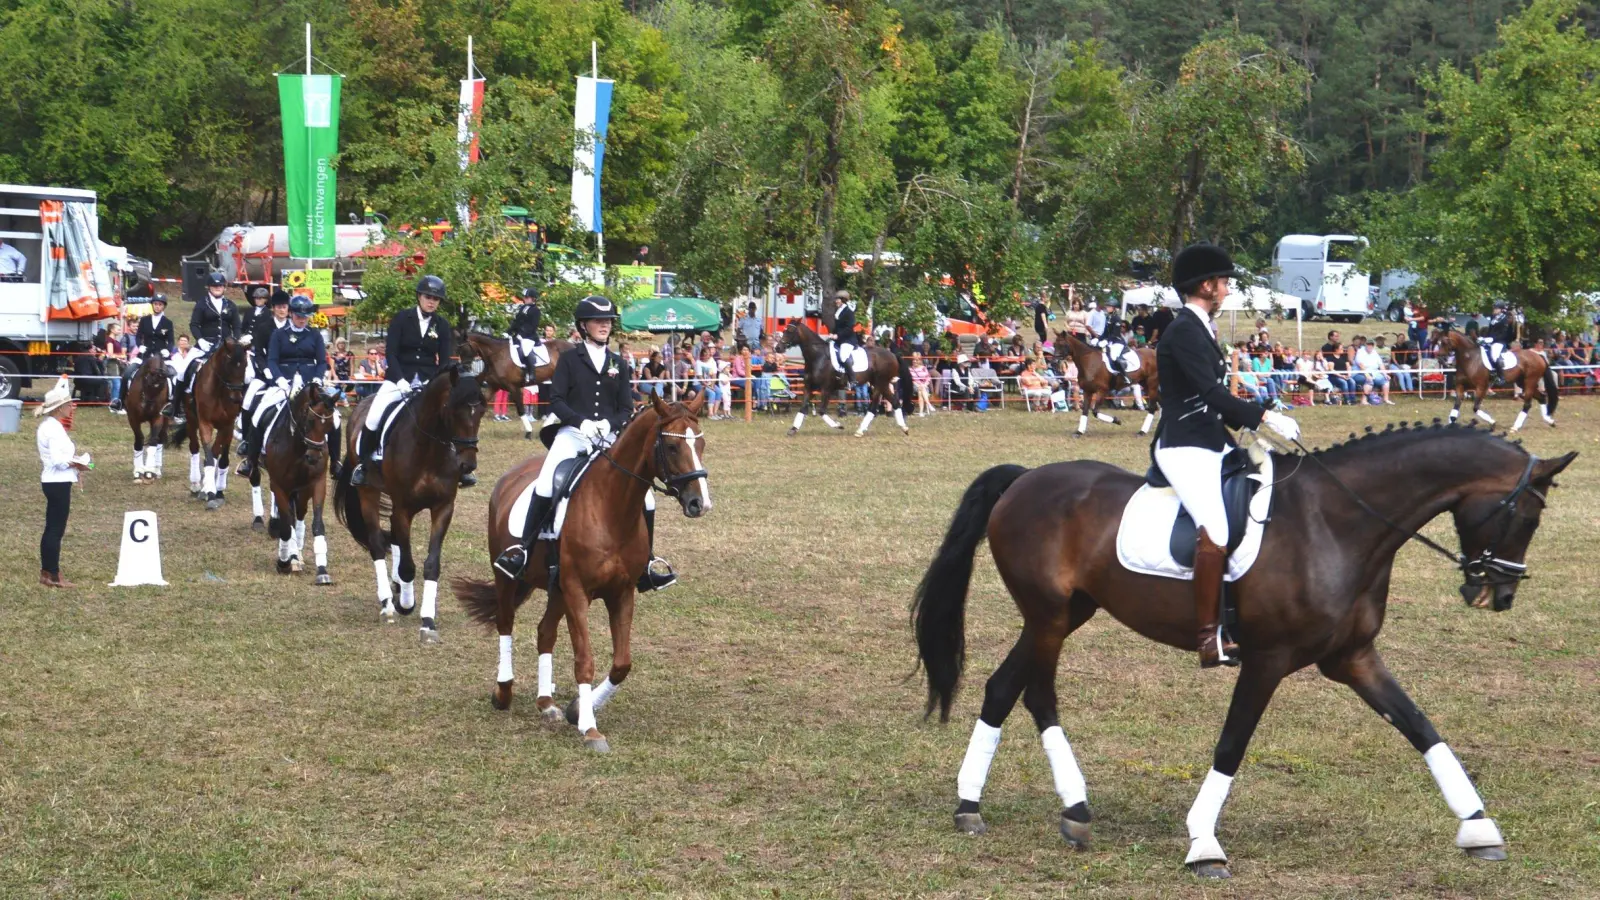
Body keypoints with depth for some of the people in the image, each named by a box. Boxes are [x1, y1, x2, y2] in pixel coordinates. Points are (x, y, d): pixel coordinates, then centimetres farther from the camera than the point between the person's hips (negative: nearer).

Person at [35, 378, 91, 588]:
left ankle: (46, 572, 22)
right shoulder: (55, 428, -18)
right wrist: (77, 463, -12)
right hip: (58, 483, -10)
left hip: (52, 481, 10)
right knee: (56, 529, -4)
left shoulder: (47, 425, 12)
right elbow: (58, 460, -25)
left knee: (51, 528, 15)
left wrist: (73, 457, 7)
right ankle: (53, 575, 0)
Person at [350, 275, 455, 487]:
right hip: (399, 378, -2)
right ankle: (362, 464, -3)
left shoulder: (442, 326, 5)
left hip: (429, 381, 2)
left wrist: (434, 382, -15)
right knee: (374, 416, -21)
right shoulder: (402, 318, -2)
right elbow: (390, 353, -7)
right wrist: (400, 380, -20)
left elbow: (445, 361, 2)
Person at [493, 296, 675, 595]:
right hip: (572, 433, -3)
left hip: (610, 436, 4)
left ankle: (646, 563, 5)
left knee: (644, 492, -7)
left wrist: (609, 423, -11)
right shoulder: (569, 359, 7)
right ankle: (523, 548, -26)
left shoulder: (617, 364, 15)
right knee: (547, 481, -31)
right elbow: (556, 401, -1)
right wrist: (582, 421, -18)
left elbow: (626, 409, 11)